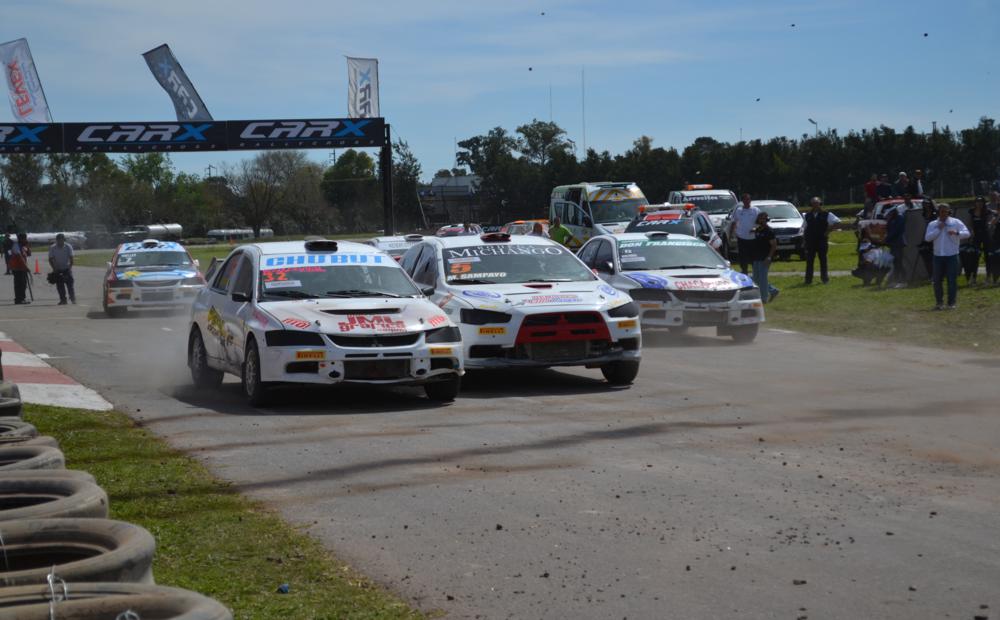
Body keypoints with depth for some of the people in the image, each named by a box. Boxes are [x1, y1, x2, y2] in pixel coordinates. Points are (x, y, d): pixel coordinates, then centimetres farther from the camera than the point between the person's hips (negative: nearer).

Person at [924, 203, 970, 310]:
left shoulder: (956, 222, 2)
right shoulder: (932, 224, 7)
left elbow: (967, 233, -8)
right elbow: (927, 238, -5)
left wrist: (956, 232, -26)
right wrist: (938, 229, -11)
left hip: (952, 256, -2)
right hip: (938, 256, 2)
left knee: (952, 280, -2)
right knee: (937, 280, 5)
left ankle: (951, 303, 4)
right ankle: (939, 302, 15)